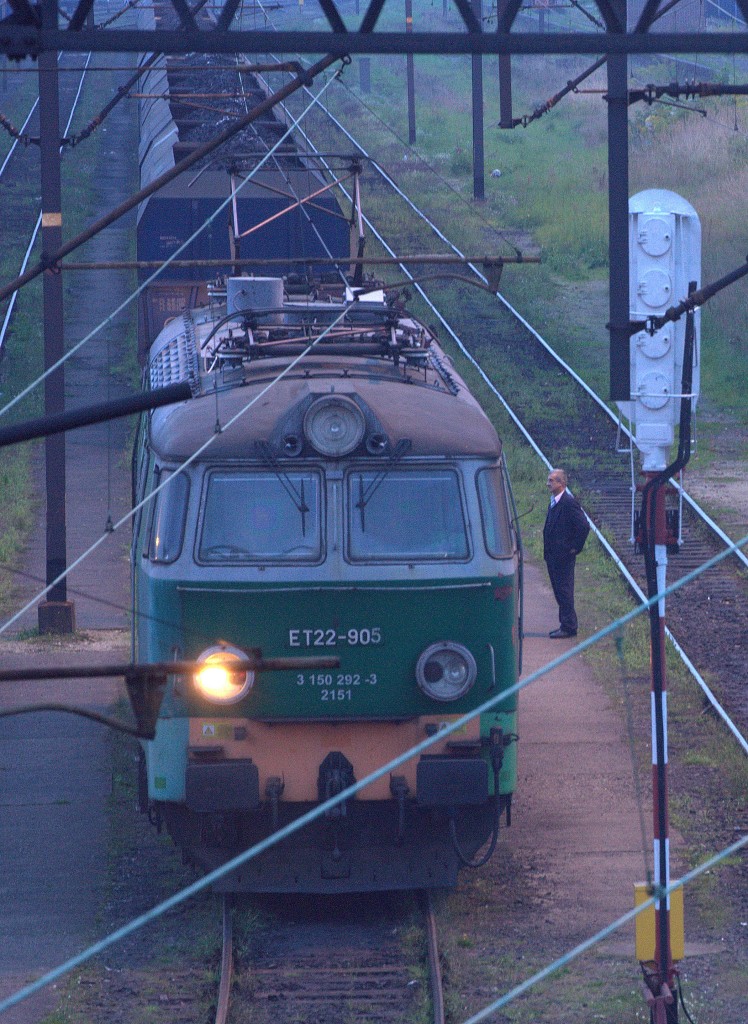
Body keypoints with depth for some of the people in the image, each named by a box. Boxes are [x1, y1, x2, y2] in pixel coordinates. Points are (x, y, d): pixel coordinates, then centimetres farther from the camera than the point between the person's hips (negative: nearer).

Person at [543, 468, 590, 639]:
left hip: (564, 556, -9)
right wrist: (547, 551, 15)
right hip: (553, 556, 9)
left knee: (564, 591, -4)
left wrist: (575, 548, -14)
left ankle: (568, 626, 1)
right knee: (559, 591, 14)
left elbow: (584, 526, -21)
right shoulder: (554, 502, 13)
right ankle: (565, 624, 21)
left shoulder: (569, 503, -16)